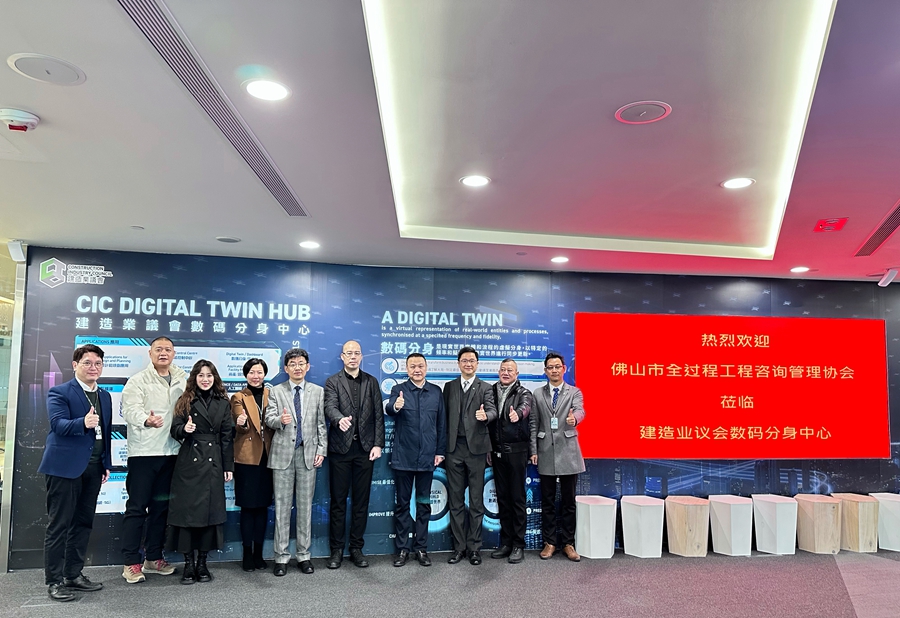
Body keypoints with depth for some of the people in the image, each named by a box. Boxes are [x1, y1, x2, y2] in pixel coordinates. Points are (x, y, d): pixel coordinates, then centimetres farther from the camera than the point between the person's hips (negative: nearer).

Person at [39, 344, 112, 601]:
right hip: (66, 466, -6)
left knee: (83, 523, 12)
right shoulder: (59, 393, -4)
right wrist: (83, 423, -39)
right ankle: (54, 581, 8)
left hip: (93, 468, 7)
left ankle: (74, 574, 23)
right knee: (59, 525, 0)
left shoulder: (105, 397, 16)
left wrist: (106, 464, 12)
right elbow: (59, 423, -20)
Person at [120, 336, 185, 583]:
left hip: (171, 452, 5)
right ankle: (131, 562, 8)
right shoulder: (138, 380, -4)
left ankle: (153, 557, 24)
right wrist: (147, 420, -36)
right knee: (137, 507, 0)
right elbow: (130, 409, -16)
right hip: (143, 451, -5)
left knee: (161, 506, 12)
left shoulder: (183, 380, 11)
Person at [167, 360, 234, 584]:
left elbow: (227, 436, 7)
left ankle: (202, 563, 15)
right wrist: (184, 429, -23)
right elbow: (175, 429, 1)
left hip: (213, 464, 1)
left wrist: (228, 466, 3)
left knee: (210, 510, 3)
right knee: (187, 509, -1)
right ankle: (188, 563, 10)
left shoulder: (223, 403, 7)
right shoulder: (186, 401, 4)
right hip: (189, 463, -1)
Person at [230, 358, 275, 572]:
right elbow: (240, 427, -10)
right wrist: (242, 423, -33)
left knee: (263, 505, 8)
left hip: (267, 456, 3)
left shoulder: (271, 395, 10)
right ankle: (247, 553, 11)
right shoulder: (239, 397, 2)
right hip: (247, 457, -3)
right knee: (248, 506, 0)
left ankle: (259, 552, 18)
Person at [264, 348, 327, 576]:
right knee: (282, 505, 4)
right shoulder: (276, 391, 6)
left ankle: (304, 555, 16)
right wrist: (280, 420, -26)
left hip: (308, 454, 1)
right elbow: (269, 418, -4)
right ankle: (281, 556, 13)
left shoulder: (317, 391, 8)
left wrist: (321, 450, 0)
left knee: (305, 506, 6)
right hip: (283, 453, -1)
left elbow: (321, 423, 7)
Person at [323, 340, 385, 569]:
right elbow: (330, 407, -15)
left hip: (365, 448, 2)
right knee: (338, 501, 5)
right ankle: (337, 550, 16)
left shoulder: (371, 382, 10)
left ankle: (356, 548, 18)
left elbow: (378, 415, 6)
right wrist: (339, 419, -38)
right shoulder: (333, 382, 2)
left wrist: (378, 444, -3)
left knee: (361, 501, 8)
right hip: (340, 448, -2)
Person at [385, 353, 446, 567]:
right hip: (403, 457, -2)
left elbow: (441, 423, 7)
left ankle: (421, 548, 21)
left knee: (424, 504, 10)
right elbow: (388, 408, -23)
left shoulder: (436, 392, 6)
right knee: (402, 504, 7)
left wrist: (440, 451, 3)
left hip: (427, 457, 2)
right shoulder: (399, 389, -2)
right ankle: (402, 548, 17)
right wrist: (395, 406, -46)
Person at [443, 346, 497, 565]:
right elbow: (444, 416, 9)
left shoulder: (485, 388, 4)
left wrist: (485, 415, -35)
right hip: (454, 448, 2)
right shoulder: (449, 387, 11)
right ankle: (459, 546, 17)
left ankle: (474, 547, 13)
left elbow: (492, 410, -11)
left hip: (476, 448, -2)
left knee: (476, 500, 4)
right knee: (455, 500, 7)